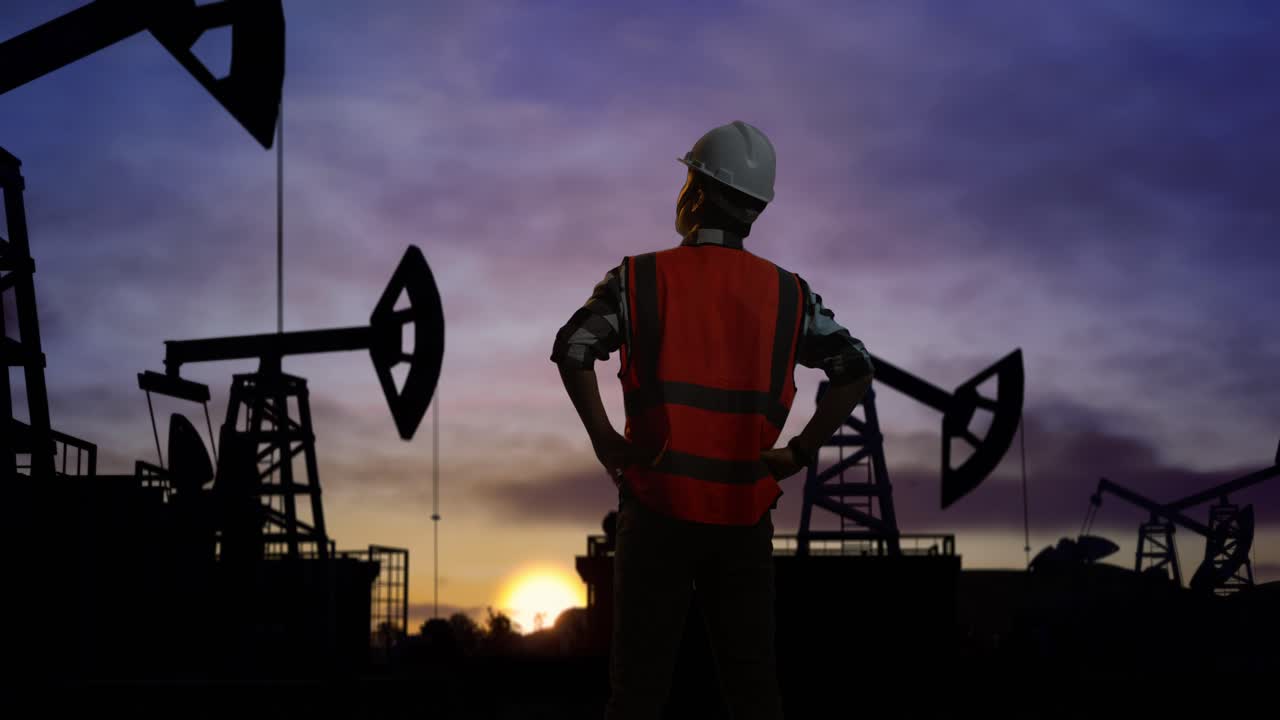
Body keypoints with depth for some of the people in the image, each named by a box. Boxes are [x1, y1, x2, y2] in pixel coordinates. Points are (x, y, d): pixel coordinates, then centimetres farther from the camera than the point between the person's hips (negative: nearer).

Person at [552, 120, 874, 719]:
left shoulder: (638, 280, -2)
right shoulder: (789, 294, 6)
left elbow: (572, 349, -15)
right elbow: (855, 369, 2)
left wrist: (605, 440, -7)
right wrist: (801, 452, 4)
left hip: (658, 507, -2)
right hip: (745, 514, 2)